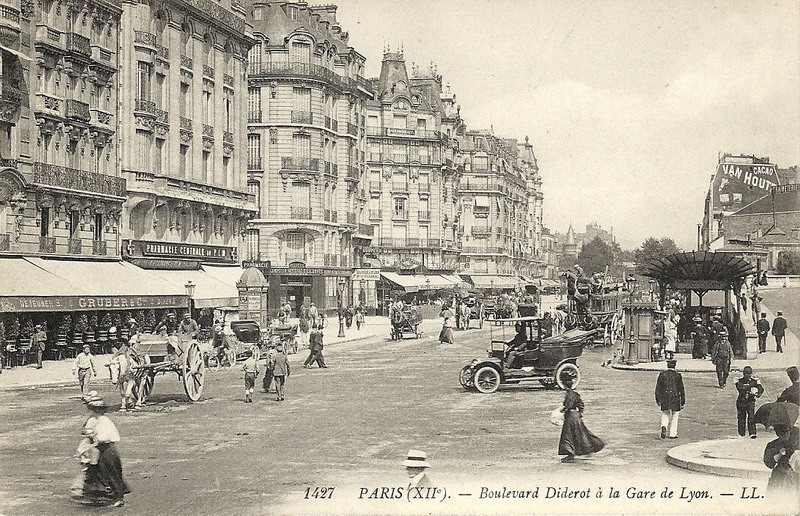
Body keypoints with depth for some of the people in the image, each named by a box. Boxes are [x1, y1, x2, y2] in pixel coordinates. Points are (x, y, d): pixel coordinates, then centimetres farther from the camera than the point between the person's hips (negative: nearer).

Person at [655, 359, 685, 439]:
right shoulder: (678, 375, -4)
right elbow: (681, 389, -1)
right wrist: (683, 402, 5)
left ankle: (664, 427, -15)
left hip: (664, 399, 1)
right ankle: (673, 434, 13)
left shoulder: (662, 374, 0)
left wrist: (658, 399, 10)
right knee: (675, 416, 11)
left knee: (665, 415, 14)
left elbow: (658, 388, 2)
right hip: (675, 399, -1)